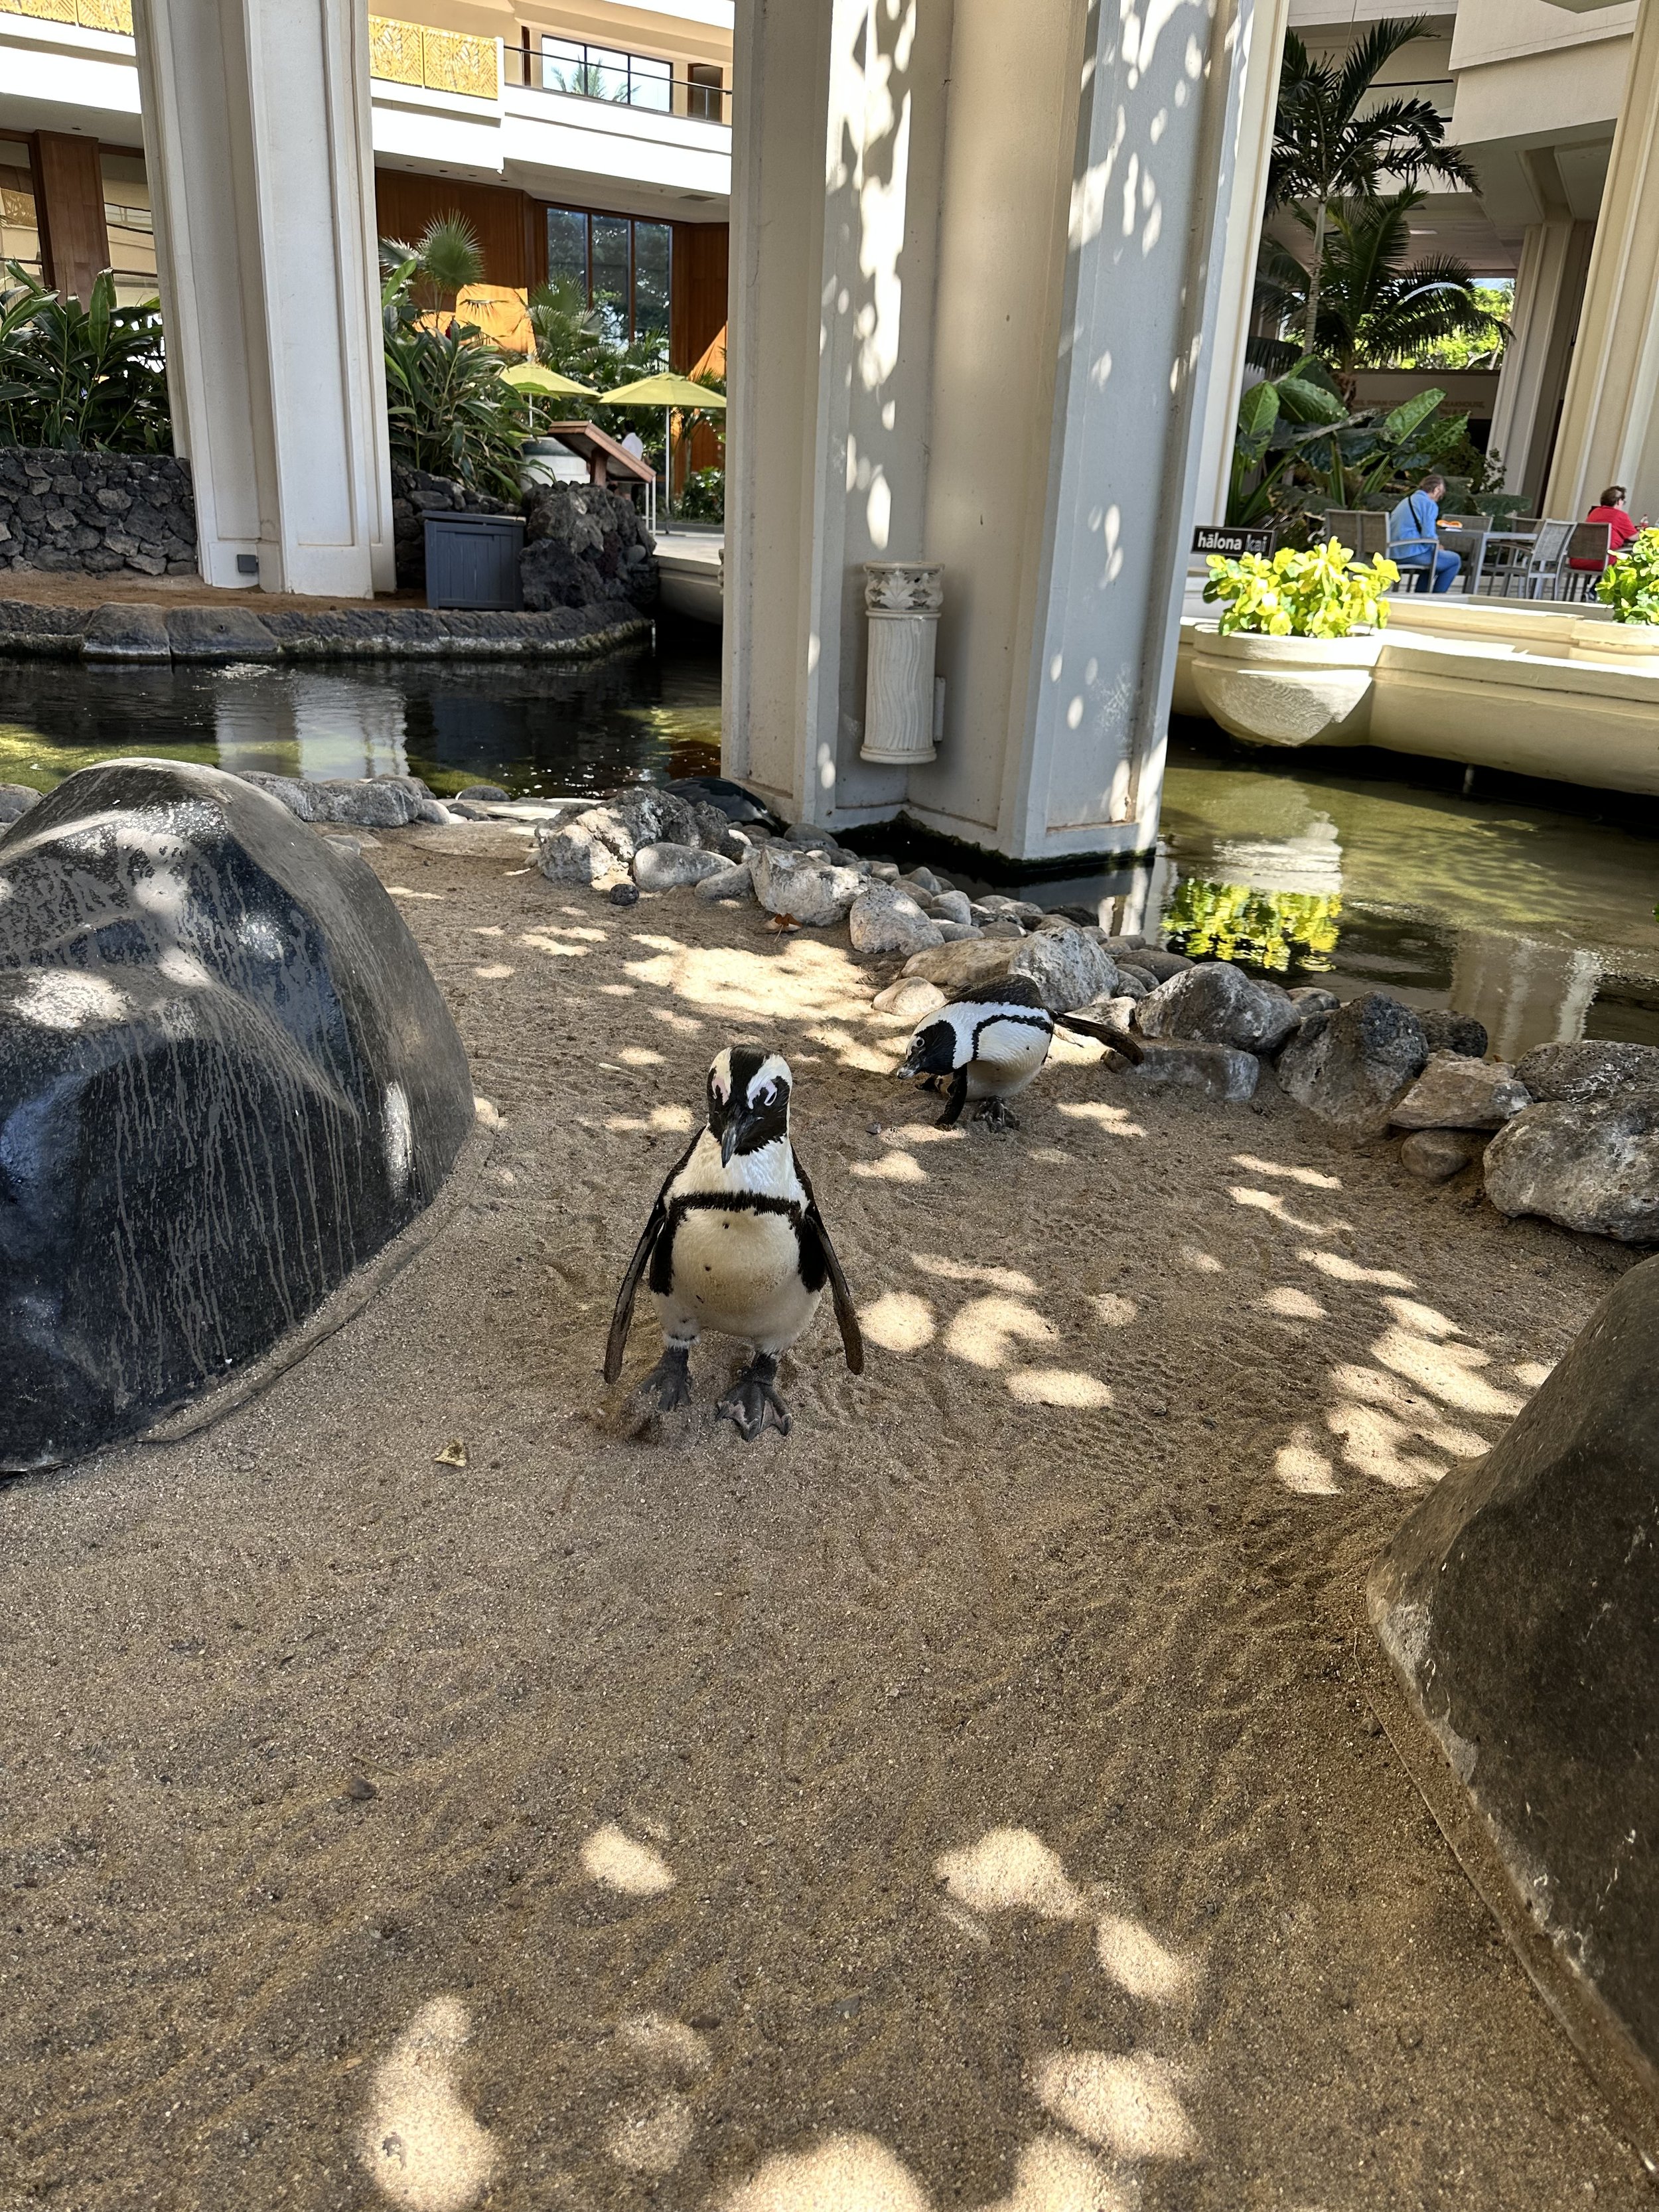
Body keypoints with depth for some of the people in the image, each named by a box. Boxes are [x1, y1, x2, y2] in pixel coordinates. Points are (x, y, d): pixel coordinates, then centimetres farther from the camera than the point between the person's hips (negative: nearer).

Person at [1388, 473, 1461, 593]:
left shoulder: (1405, 502, 19)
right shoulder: (1430, 505, -7)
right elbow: (1428, 537, -17)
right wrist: (1438, 546, 5)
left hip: (1394, 554, 9)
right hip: (1411, 554, -9)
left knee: (1432, 557, 34)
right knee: (1454, 560, 7)